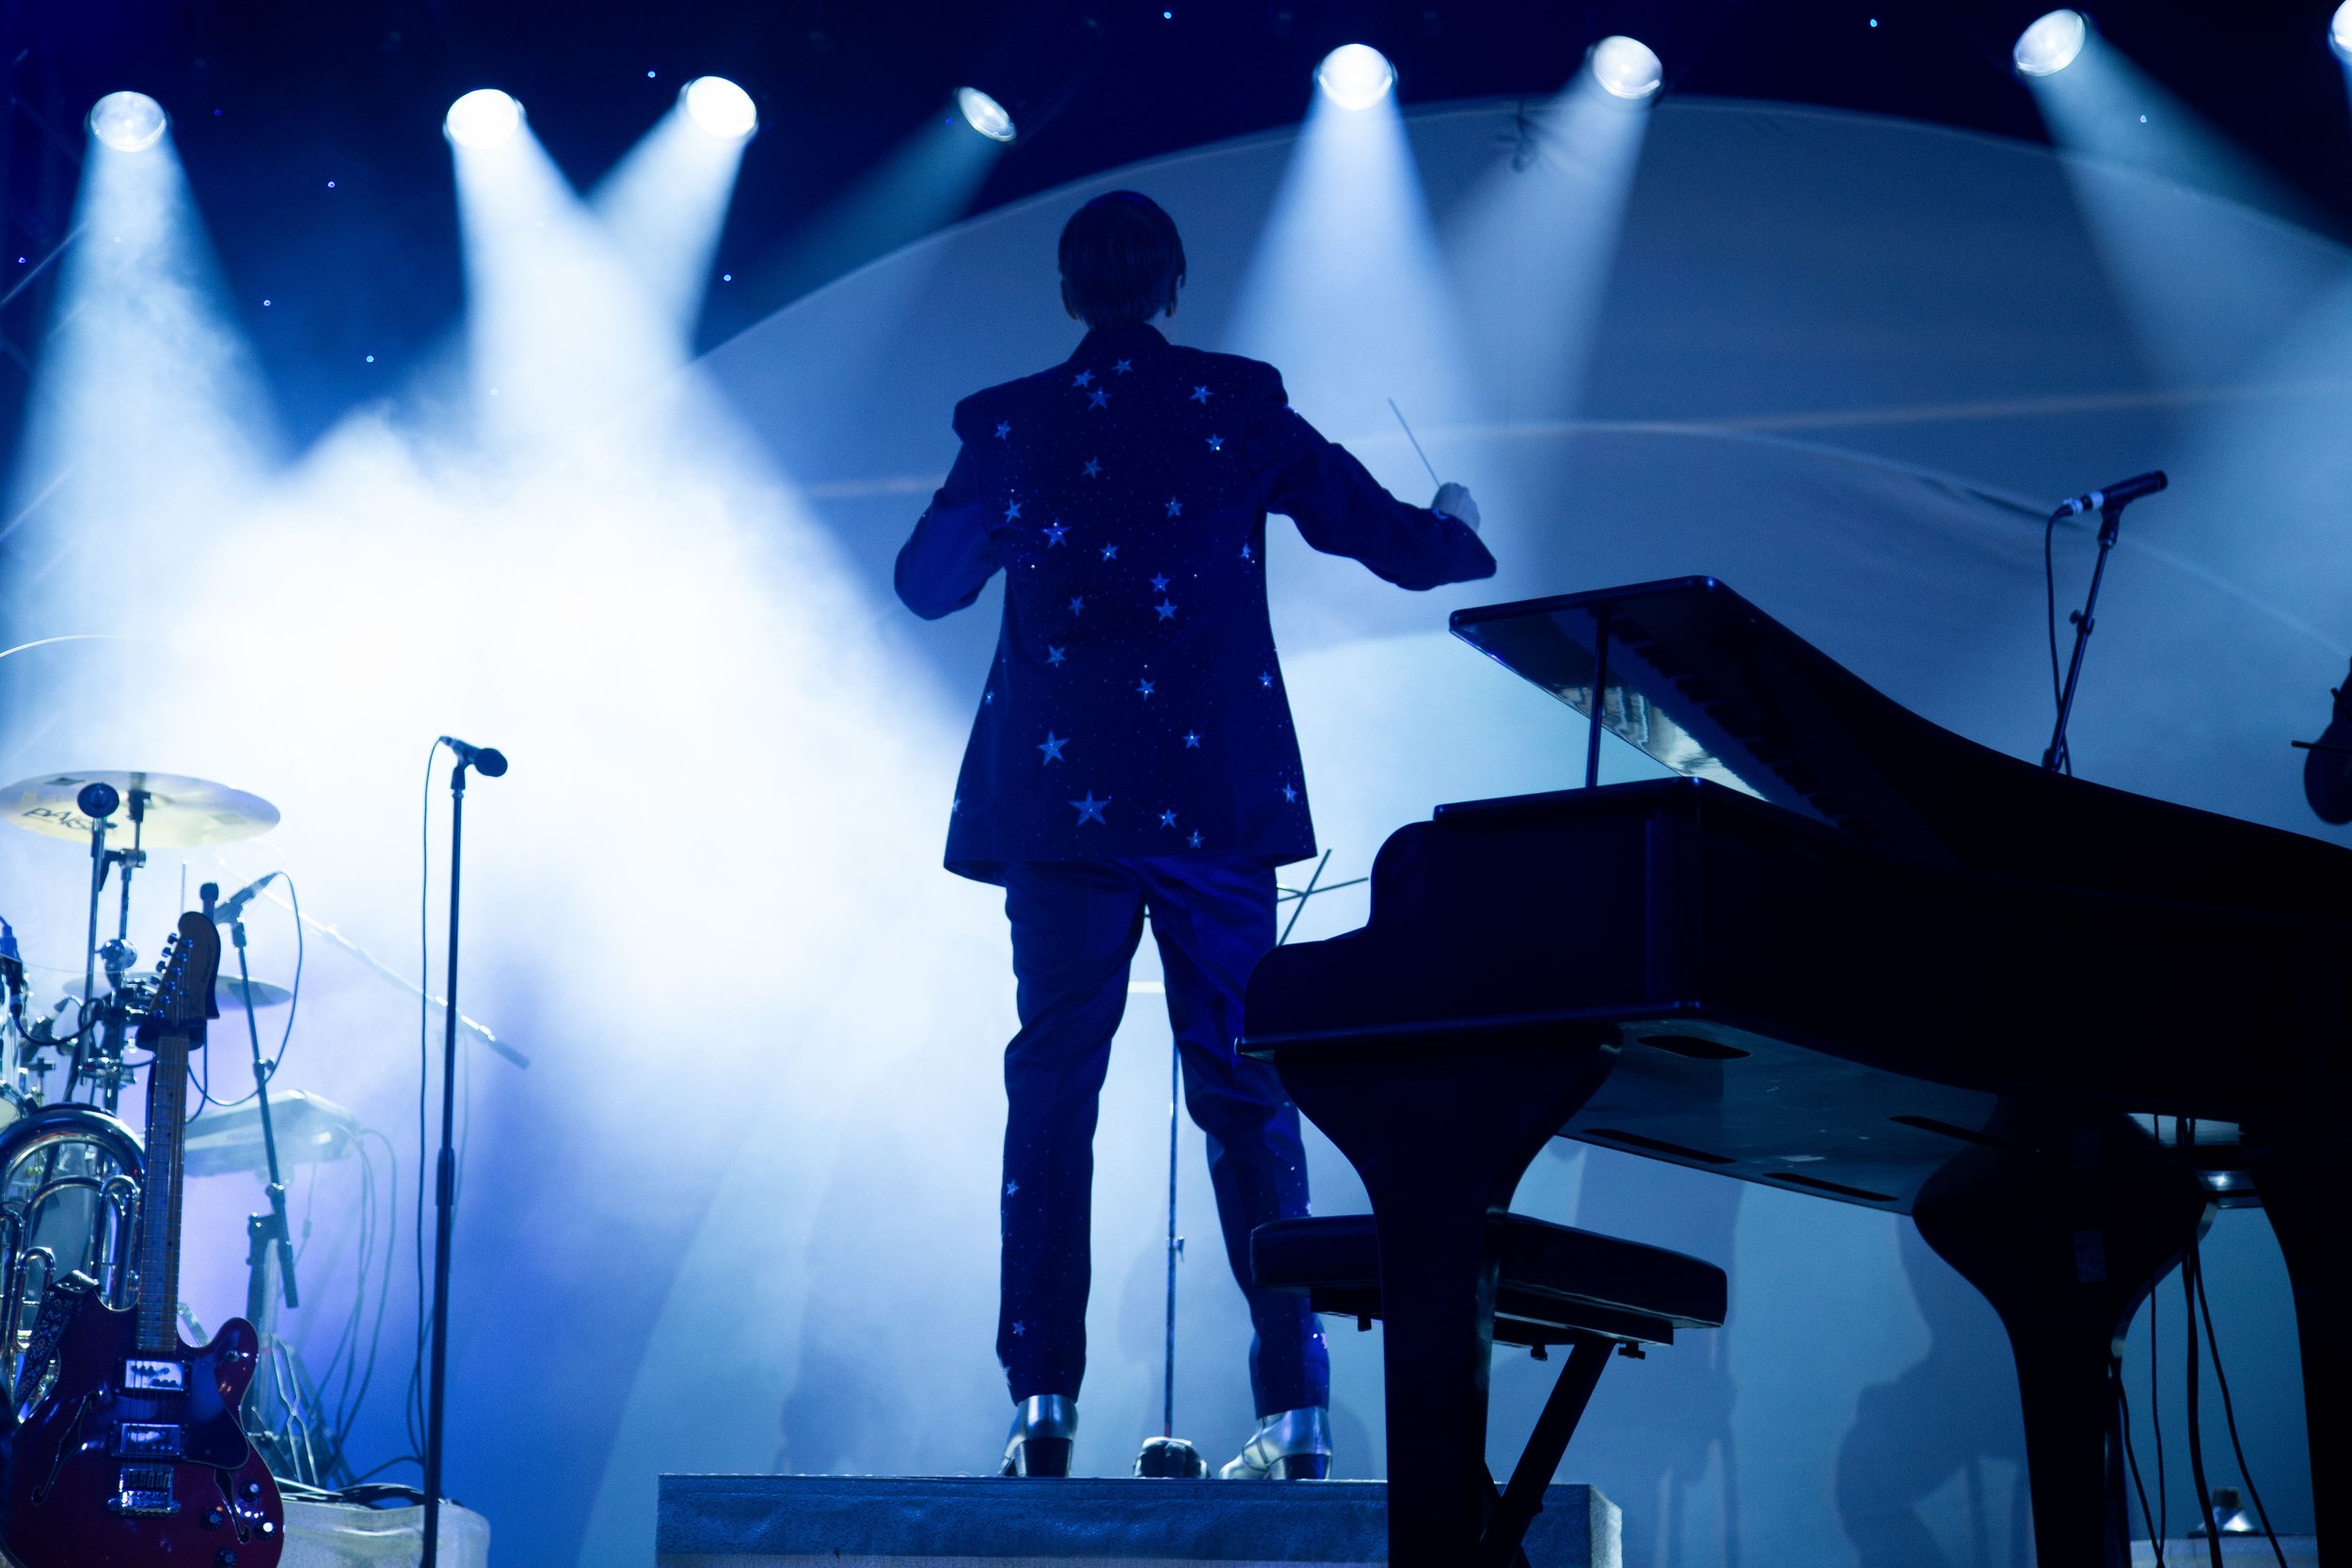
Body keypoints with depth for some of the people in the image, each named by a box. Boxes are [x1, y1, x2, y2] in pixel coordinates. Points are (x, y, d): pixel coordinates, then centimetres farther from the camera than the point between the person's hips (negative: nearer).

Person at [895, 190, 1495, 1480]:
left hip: (1058, 797, 0)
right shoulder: (1239, 406, 2)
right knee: (1247, 1095, 4)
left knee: (1052, 1097, 5)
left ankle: (1044, 1402, -2)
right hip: (1214, 796, 0)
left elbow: (926, 582, 16)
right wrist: (1457, 528, 30)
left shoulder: (1008, 423, 3)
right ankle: (1296, 1408, 2)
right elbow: (1398, 545, 7)